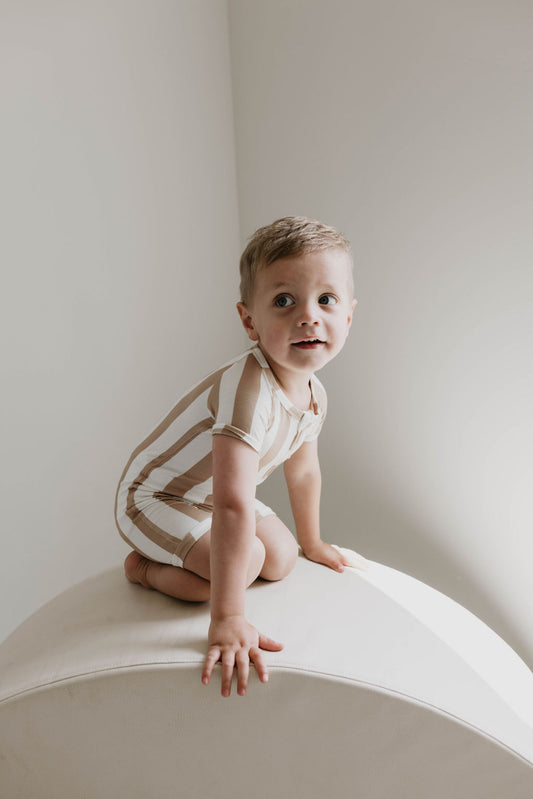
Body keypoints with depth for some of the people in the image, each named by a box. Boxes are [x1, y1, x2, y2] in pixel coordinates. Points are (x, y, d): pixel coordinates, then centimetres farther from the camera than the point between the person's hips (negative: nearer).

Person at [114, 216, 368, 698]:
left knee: (281, 560, 2)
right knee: (245, 561, -24)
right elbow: (233, 507, -44)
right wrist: (228, 622, -44)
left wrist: (312, 543, 21)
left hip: (209, 493, 8)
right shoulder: (248, 391, -40)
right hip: (153, 498, -8)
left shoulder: (314, 395, -10)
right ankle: (144, 568, 3)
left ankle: (179, 554, 22)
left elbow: (303, 471, 10)